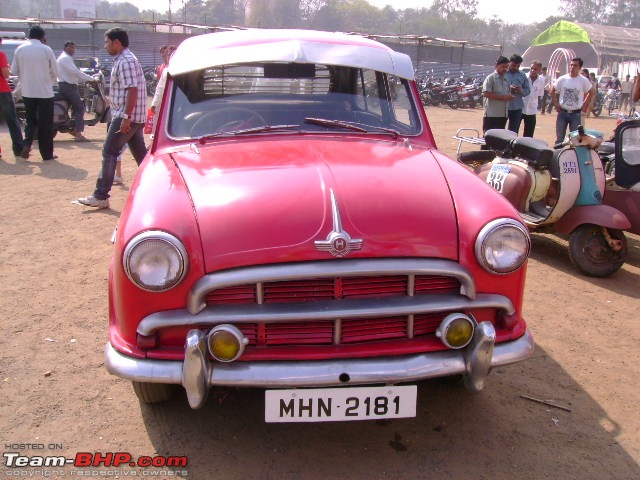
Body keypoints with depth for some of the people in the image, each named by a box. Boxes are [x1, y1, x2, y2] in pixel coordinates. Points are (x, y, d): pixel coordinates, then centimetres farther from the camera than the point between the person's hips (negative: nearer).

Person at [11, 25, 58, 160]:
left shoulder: (20, 49, 2)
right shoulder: (46, 49, -7)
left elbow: (14, 71, 5)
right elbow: (55, 71, -2)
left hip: (27, 92, 3)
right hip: (45, 92, -3)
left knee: (31, 120, 17)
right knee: (45, 124, 5)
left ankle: (27, 143, -6)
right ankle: (47, 153, 9)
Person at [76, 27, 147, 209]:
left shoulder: (125, 61, -14)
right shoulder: (124, 60, 19)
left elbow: (132, 90, -22)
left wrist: (126, 117, -25)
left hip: (126, 117, -10)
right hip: (135, 117, 10)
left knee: (109, 153, -8)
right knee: (140, 153, 13)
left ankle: (100, 196, -6)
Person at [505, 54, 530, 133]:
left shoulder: (522, 76, 11)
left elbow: (527, 90, 12)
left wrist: (521, 91, -11)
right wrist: (508, 88, -19)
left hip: (517, 108, 3)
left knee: (513, 132, 6)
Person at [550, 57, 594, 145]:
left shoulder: (584, 81, -3)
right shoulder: (562, 79, 0)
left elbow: (592, 92, 8)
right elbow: (552, 90, 11)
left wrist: (585, 105, 2)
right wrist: (555, 104, 4)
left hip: (576, 114, -1)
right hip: (562, 113, 1)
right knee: (559, 138, 7)